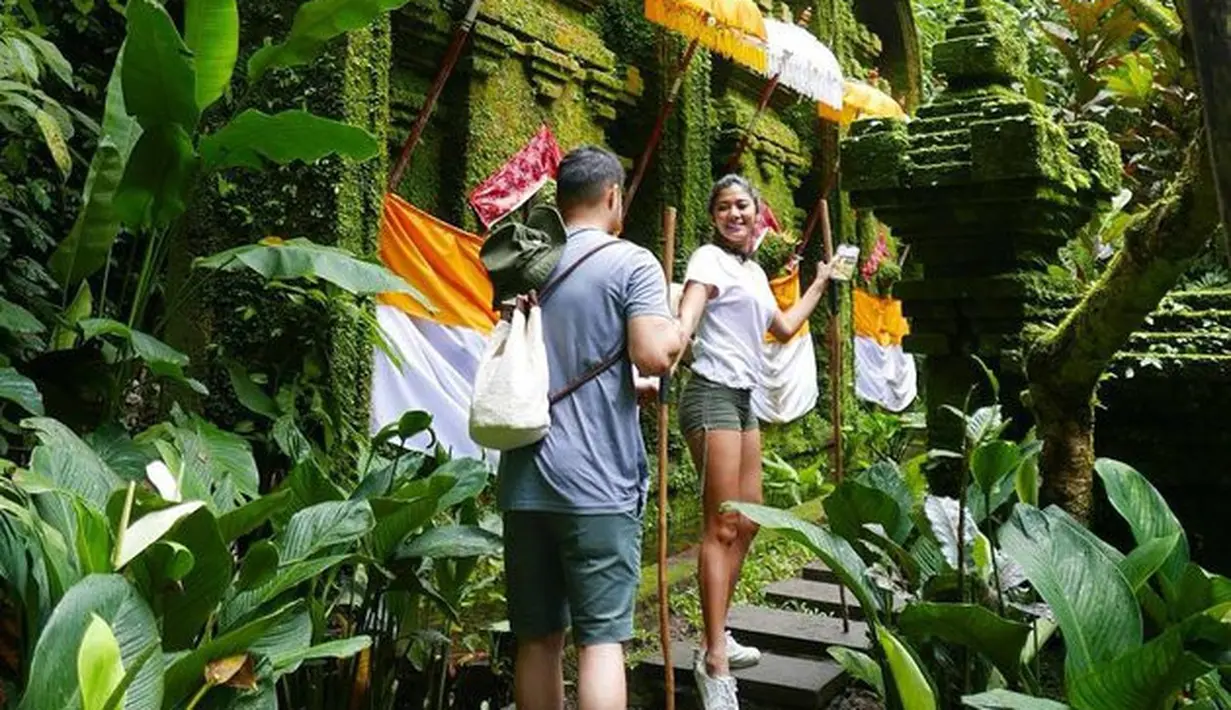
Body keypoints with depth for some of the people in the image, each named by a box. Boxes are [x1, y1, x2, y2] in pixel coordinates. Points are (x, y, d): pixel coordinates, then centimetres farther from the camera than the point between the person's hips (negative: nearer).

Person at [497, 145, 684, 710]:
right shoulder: (631, 262, -4)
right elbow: (654, 355, -17)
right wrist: (678, 330, 7)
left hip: (525, 480, 6)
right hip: (597, 483, -5)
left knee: (537, 637, 13)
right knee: (601, 638, 0)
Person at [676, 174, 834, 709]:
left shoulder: (754, 271, 19)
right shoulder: (709, 259, -6)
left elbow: (784, 328, 31)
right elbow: (687, 314, -24)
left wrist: (821, 283, 40)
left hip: (743, 398, 9)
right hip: (712, 395, -9)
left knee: (748, 519, 13)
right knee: (722, 526, -11)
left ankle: (716, 638, 25)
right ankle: (714, 661, -7)